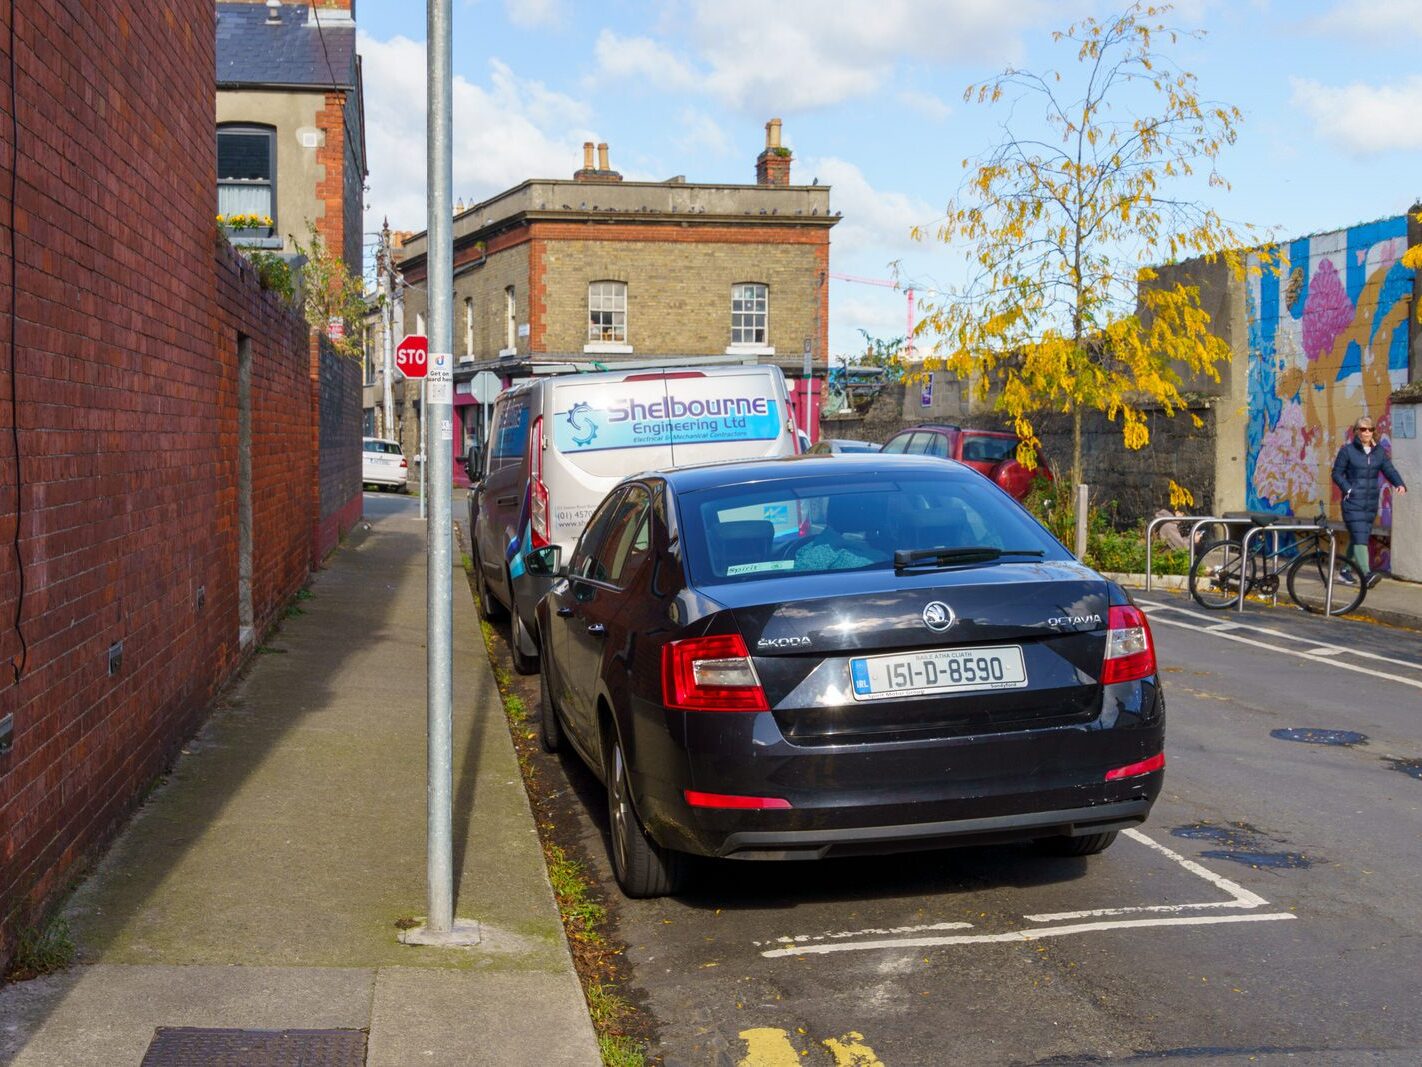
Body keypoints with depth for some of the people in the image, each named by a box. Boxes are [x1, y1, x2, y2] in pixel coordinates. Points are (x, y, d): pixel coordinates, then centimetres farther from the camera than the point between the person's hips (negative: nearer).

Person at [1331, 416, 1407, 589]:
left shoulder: (1378, 451, 10)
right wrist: (1348, 490, -14)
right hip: (1353, 503, -5)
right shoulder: (1347, 450, -3)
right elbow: (1337, 473, -1)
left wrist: (1399, 484, -18)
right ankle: (1367, 574, -26)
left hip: (1371, 503, 5)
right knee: (1359, 538, -16)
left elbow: (1389, 469, 1)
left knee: (1358, 538, 13)